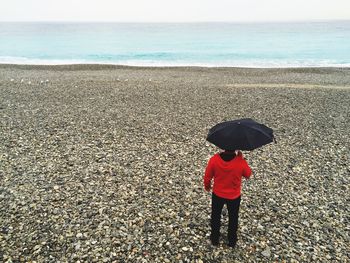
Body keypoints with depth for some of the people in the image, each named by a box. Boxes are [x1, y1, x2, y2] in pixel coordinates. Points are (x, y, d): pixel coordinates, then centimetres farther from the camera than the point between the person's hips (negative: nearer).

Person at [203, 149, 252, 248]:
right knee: (233, 218, 24)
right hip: (234, 196, 0)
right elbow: (248, 174, -6)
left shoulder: (214, 159, -25)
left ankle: (215, 238, 42)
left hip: (217, 194, 1)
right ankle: (232, 241, 43)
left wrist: (207, 186, 11)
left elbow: (207, 176, -10)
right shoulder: (241, 161, -28)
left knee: (215, 216, 25)